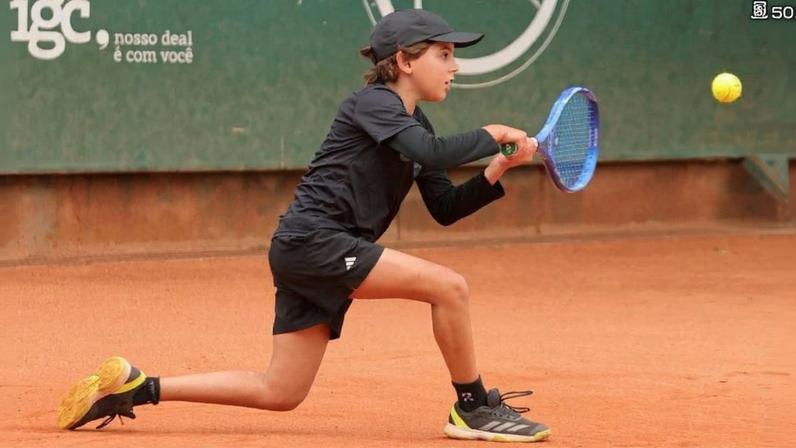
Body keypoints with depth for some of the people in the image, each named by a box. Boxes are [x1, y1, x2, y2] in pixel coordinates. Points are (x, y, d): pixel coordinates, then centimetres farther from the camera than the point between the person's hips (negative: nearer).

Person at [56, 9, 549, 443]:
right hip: (312, 241, -10)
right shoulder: (372, 103, -10)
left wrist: (495, 172, 3)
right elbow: (433, 154, -27)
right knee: (449, 286, -19)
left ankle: (136, 387, 14)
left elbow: (445, 208, 17)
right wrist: (490, 135, -12)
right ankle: (475, 409, -3)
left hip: (330, 255, 10)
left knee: (278, 393, 9)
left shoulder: (413, 122, 17)